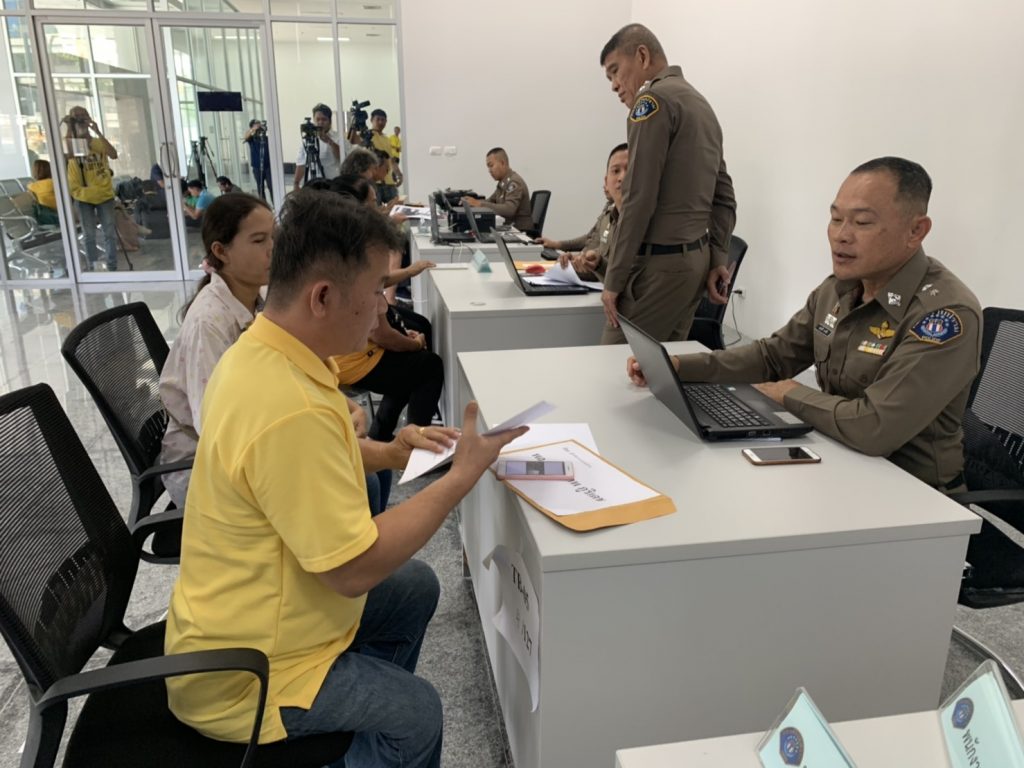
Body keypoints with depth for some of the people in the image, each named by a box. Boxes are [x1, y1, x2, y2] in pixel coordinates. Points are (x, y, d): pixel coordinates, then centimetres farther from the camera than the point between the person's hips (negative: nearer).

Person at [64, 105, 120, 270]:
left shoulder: (98, 142, 2)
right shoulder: (70, 144, 0)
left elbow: (113, 155, -16)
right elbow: (66, 156, -21)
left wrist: (98, 133, -21)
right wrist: (69, 129, -21)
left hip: (104, 194, 1)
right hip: (84, 197, -1)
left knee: (109, 232, 4)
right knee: (89, 235, 4)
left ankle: (112, 267, 13)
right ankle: (93, 268, 12)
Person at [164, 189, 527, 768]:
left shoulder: (258, 351, -5)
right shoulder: (290, 409, -36)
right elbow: (355, 568, -30)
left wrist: (391, 452, 3)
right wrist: (464, 476, -22)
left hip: (239, 614, 9)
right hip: (241, 673, -9)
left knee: (416, 587, 18)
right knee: (416, 714, -6)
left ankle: (367, 721, 34)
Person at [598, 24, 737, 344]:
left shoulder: (654, 98, -9)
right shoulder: (700, 103, 20)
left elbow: (638, 198, -16)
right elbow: (724, 197, 16)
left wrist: (614, 279, -13)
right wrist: (718, 260, 10)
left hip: (660, 263, -9)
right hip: (695, 258, 9)